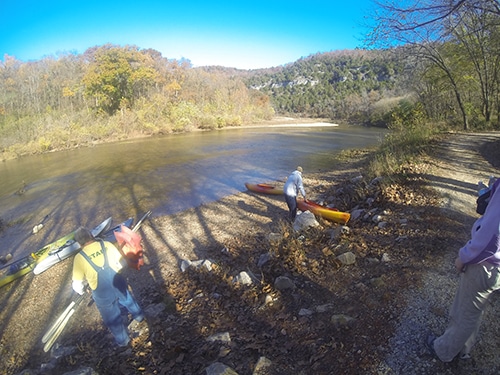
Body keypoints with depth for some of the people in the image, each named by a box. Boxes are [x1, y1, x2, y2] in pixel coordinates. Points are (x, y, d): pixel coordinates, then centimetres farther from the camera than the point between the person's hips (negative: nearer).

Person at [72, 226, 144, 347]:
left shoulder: (79, 257, -17)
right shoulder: (107, 245, -10)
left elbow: (77, 284, -8)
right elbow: (121, 263, 2)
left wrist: (81, 290, 15)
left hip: (103, 295, -3)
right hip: (119, 284, 3)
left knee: (113, 319, 22)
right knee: (128, 300, 35)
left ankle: (123, 340, 45)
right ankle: (139, 316, 60)